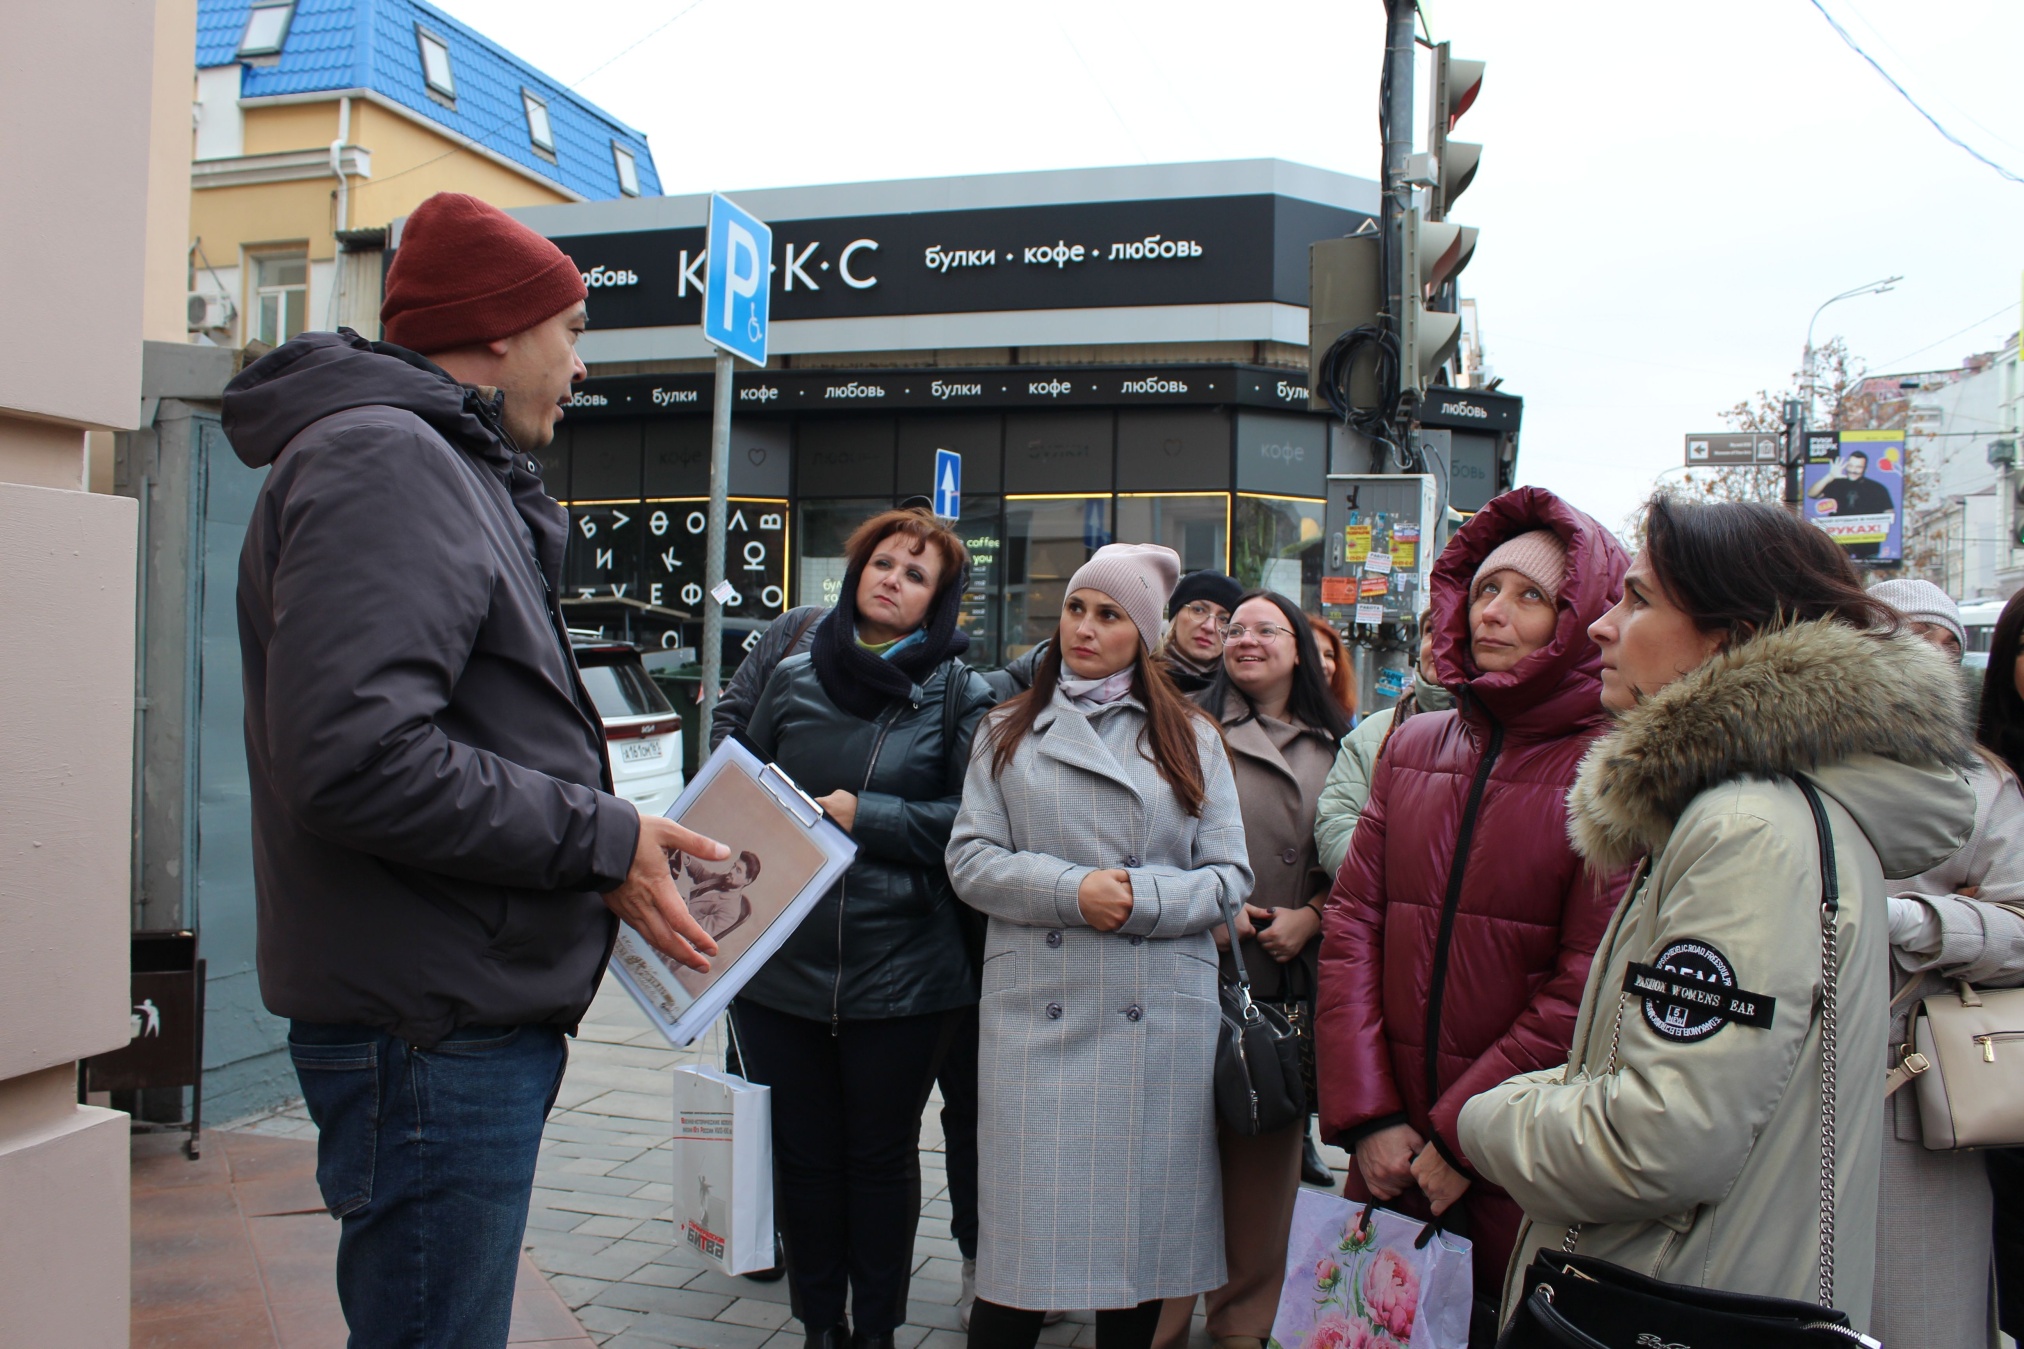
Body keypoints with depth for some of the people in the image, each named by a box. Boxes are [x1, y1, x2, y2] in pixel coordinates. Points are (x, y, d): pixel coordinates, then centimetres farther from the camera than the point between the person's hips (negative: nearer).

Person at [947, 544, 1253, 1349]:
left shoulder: (1190, 739, 10)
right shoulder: (1009, 731, 11)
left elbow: (1228, 877, 6)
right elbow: (970, 858, 3)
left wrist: (1138, 899, -12)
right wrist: (1072, 890, -12)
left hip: (1159, 1018, 1)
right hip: (1038, 1013, 0)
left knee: (1141, 1221, 7)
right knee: (1027, 1231, -1)